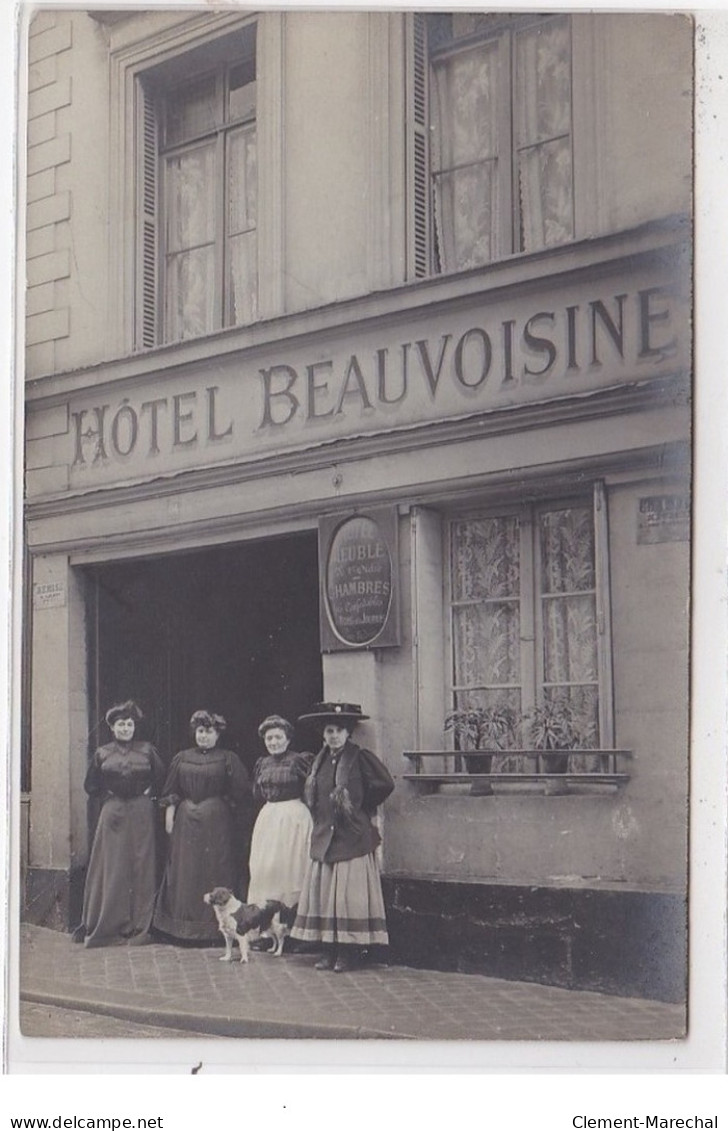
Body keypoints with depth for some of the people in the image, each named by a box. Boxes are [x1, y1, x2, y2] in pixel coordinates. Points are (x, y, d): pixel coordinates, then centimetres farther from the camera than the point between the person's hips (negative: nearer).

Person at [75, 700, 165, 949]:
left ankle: (140, 926, 4)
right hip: (113, 814, 0)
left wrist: (149, 796, 2)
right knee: (112, 869, -1)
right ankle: (108, 926, 4)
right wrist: (107, 798, 3)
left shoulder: (147, 750, 6)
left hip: (142, 815, 0)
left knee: (141, 868, 0)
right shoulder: (102, 754, 7)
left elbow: (161, 778, 11)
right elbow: (91, 785, 13)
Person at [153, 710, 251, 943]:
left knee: (215, 869, -3)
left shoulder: (227, 759, 2)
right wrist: (169, 816, 3)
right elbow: (171, 792, 11)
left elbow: (240, 792, 1)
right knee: (185, 869, 3)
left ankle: (215, 927, 1)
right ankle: (185, 926, 10)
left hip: (217, 821, -3)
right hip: (186, 821, 3)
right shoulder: (181, 758, 10)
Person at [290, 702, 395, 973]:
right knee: (322, 892, 4)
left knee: (349, 894, -6)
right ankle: (329, 951, 9)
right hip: (323, 837, 7)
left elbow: (385, 784, -11)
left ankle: (350, 952, -1)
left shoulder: (360, 757, -8)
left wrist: (361, 809, -2)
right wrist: (321, 816, 14)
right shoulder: (321, 760, 12)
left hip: (352, 837, -6)